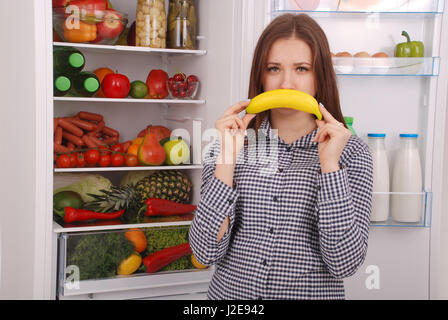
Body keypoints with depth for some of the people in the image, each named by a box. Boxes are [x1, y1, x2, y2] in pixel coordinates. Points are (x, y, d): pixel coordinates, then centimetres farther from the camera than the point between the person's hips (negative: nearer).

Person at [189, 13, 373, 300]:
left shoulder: (351, 153, -9)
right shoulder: (234, 144, -6)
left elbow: (344, 264, -17)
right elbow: (207, 252, -13)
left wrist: (329, 164, -22)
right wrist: (228, 158, -19)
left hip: (313, 293, -1)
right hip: (229, 291, 1)